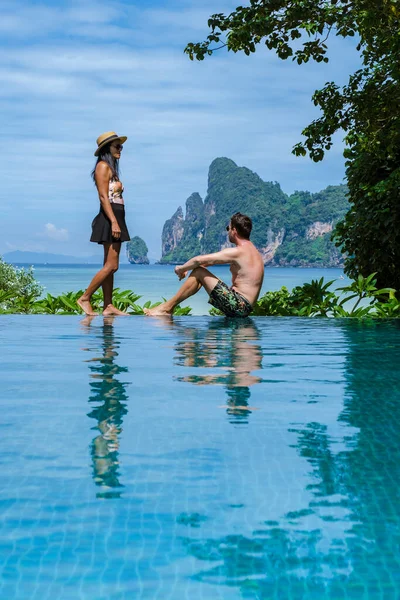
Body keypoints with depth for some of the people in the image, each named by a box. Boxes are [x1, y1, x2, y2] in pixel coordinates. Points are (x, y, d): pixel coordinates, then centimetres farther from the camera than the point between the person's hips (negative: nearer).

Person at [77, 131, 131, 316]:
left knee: (110, 266, 8)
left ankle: (108, 306, 9)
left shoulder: (111, 168, 20)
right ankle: (85, 298, -6)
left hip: (116, 219, 10)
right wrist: (114, 222, -23)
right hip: (110, 219, -10)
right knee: (111, 265, -12)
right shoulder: (103, 166, -8)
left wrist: (117, 222, 15)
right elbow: (103, 197, -17)